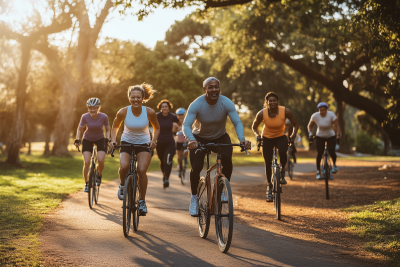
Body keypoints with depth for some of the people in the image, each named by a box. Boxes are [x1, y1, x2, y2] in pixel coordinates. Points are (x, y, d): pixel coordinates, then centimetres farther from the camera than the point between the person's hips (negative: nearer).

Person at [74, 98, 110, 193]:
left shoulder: (104, 117, -19)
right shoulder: (85, 117, -19)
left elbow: (108, 129, -3)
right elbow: (80, 129, -4)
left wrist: (107, 140, -16)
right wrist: (77, 140, -14)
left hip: (100, 139, 0)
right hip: (87, 140, 0)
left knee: (101, 160, -22)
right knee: (86, 162, -15)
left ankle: (99, 175, 10)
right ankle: (86, 184, 4)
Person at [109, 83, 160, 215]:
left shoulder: (150, 112, -16)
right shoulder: (123, 112, -16)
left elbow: (156, 128, 3)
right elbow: (115, 127, 3)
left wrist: (154, 140, -13)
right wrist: (113, 141, -10)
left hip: (144, 144, 0)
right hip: (127, 142, 0)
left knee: (141, 171, -20)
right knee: (124, 166, -27)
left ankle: (142, 201, -2)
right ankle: (122, 185, 7)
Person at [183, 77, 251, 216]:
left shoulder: (227, 103, -21)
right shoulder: (196, 105, -25)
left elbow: (237, 122, -25)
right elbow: (186, 125, -32)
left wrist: (242, 139, -44)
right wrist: (191, 140, -52)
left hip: (221, 137, 1)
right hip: (200, 138, -1)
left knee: (227, 160, -27)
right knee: (196, 168, -17)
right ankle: (194, 198, 8)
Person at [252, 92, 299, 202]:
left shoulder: (285, 111, -21)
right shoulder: (262, 113, -20)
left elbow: (296, 124, -6)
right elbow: (254, 127, -3)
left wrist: (293, 135, -18)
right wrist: (257, 135, -19)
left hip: (280, 137, -1)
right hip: (267, 138, 1)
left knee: (283, 152, -33)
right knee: (268, 163, -2)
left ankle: (282, 172, -3)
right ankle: (269, 185, 20)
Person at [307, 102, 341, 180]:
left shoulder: (331, 115, -19)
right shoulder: (315, 116, -15)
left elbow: (337, 125, -20)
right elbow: (310, 125, 0)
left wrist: (338, 134, -34)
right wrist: (310, 133, -15)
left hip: (331, 136, -1)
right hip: (320, 137, 1)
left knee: (331, 151, -21)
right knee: (320, 153, -10)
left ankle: (334, 165, 7)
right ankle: (318, 171, 1)